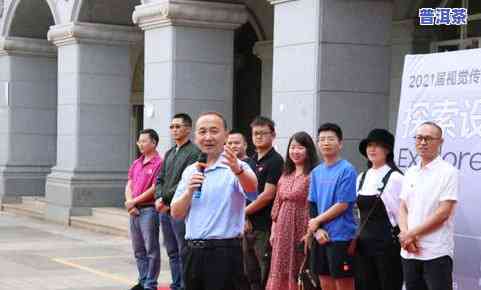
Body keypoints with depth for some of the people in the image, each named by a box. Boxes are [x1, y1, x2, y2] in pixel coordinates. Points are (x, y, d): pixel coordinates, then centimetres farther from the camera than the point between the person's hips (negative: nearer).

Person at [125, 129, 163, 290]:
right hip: (134, 210, 8)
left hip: (149, 209, -8)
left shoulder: (158, 163, -10)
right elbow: (129, 186, 13)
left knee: (151, 249, -2)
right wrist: (130, 204, -3)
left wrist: (134, 202, -9)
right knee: (138, 250, 14)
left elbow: (154, 189, -15)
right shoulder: (136, 164, 15)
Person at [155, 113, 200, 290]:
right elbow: (160, 179, 16)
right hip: (164, 209, 8)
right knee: (172, 252, 13)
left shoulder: (194, 152, -8)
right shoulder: (169, 153, 18)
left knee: (184, 253, -5)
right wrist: (158, 198, -1)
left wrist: (166, 198, -13)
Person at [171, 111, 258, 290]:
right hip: (193, 251, 6)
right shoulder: (189, 171, 12)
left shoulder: (235, 167, -6)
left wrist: (238, 170, -49)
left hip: (224, 251, -5)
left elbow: (251, 187, -28)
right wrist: (190, 191, -10)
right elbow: (176, 213, 9)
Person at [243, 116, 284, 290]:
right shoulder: (251, 161, 15)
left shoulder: (275, 161, -8)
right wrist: (244, 217, 0)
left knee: (267, 275, -4)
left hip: (266, 226, -8)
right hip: (249, 225, 8)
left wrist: (244, 211, -7)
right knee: (251, 273, 13)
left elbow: (268, 195, -15)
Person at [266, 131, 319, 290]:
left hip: (303, 229, -7)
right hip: (283, 231, 7)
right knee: (282, 272, 8)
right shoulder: (285, 175, 15)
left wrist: (311, 232, -18)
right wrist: (273, 230, 12)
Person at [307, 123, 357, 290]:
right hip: (320, 237, 6)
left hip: (341, 237, -6)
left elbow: (342, 205, -13)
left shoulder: (347, 170, -9)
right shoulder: (316, 172, 11)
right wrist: (317, 230, -5)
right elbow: (312, 204, 10)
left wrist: (317, 221, -6)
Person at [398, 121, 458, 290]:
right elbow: (403, 208, 12)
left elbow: (443, 213, -12)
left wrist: (412, 234, -10)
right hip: (409, 251, 6)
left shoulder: (447, 172, -5)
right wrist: (405, 235, -7)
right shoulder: (411, 173, 14)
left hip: (436, 253, -6)